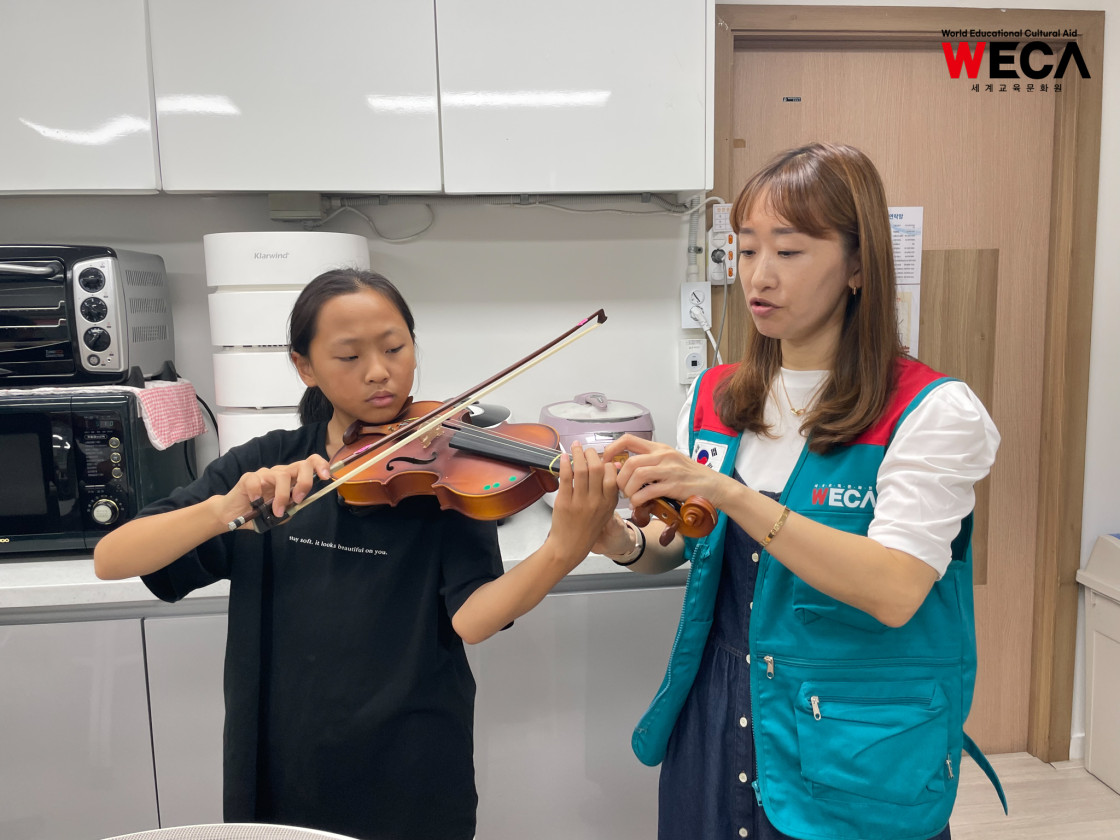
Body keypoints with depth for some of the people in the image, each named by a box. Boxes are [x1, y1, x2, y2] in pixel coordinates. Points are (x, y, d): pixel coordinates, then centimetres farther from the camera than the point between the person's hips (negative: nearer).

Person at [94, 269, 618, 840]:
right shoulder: (262, 466, -2)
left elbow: (470, 618, -21)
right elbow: (109, 561, -9)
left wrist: (562, 550, -39)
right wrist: (226, 509, -27)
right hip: (277, 777, 3)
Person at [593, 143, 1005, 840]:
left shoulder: (933, 412, -14)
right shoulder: (716, 397, 0)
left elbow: (895, 591, -26)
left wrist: (729, 494, -34)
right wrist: (626, 544, -14)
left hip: (856, 753, -4)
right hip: (713, 721, 4)